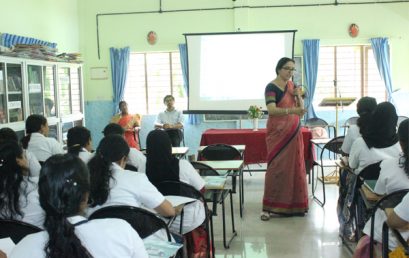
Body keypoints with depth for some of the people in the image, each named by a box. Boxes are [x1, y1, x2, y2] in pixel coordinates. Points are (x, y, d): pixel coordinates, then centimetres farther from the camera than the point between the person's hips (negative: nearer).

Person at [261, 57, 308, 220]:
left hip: (293, 132, 6)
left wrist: (298, 96, -7)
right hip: (278, 133, -6)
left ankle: (293, 203, 17)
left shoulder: (292, 86, 10)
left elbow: (301, 109, 11)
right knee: (277, 167, -7)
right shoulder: (271, 87, -10)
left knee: (294, 166, 7)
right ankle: (269, 206, -1)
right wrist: (291, 110, -39)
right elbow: (271, 110, -25)